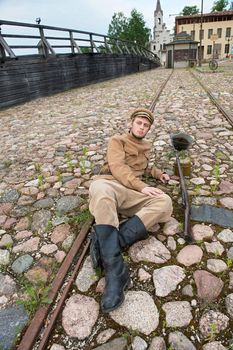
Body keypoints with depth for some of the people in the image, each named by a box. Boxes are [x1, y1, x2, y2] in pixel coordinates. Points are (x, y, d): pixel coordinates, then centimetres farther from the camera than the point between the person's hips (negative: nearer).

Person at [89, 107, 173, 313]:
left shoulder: (146, 146, 31)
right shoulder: (117, 140, 12)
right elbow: (118, 167, -5)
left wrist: (157, 173, 27)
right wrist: (142, 186, -17)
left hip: (132, 193, 5)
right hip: (111, 184, -4)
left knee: (165, 202, -25)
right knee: (99, 188, -44)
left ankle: (104, 242, -33)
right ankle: (115, 269, -46)